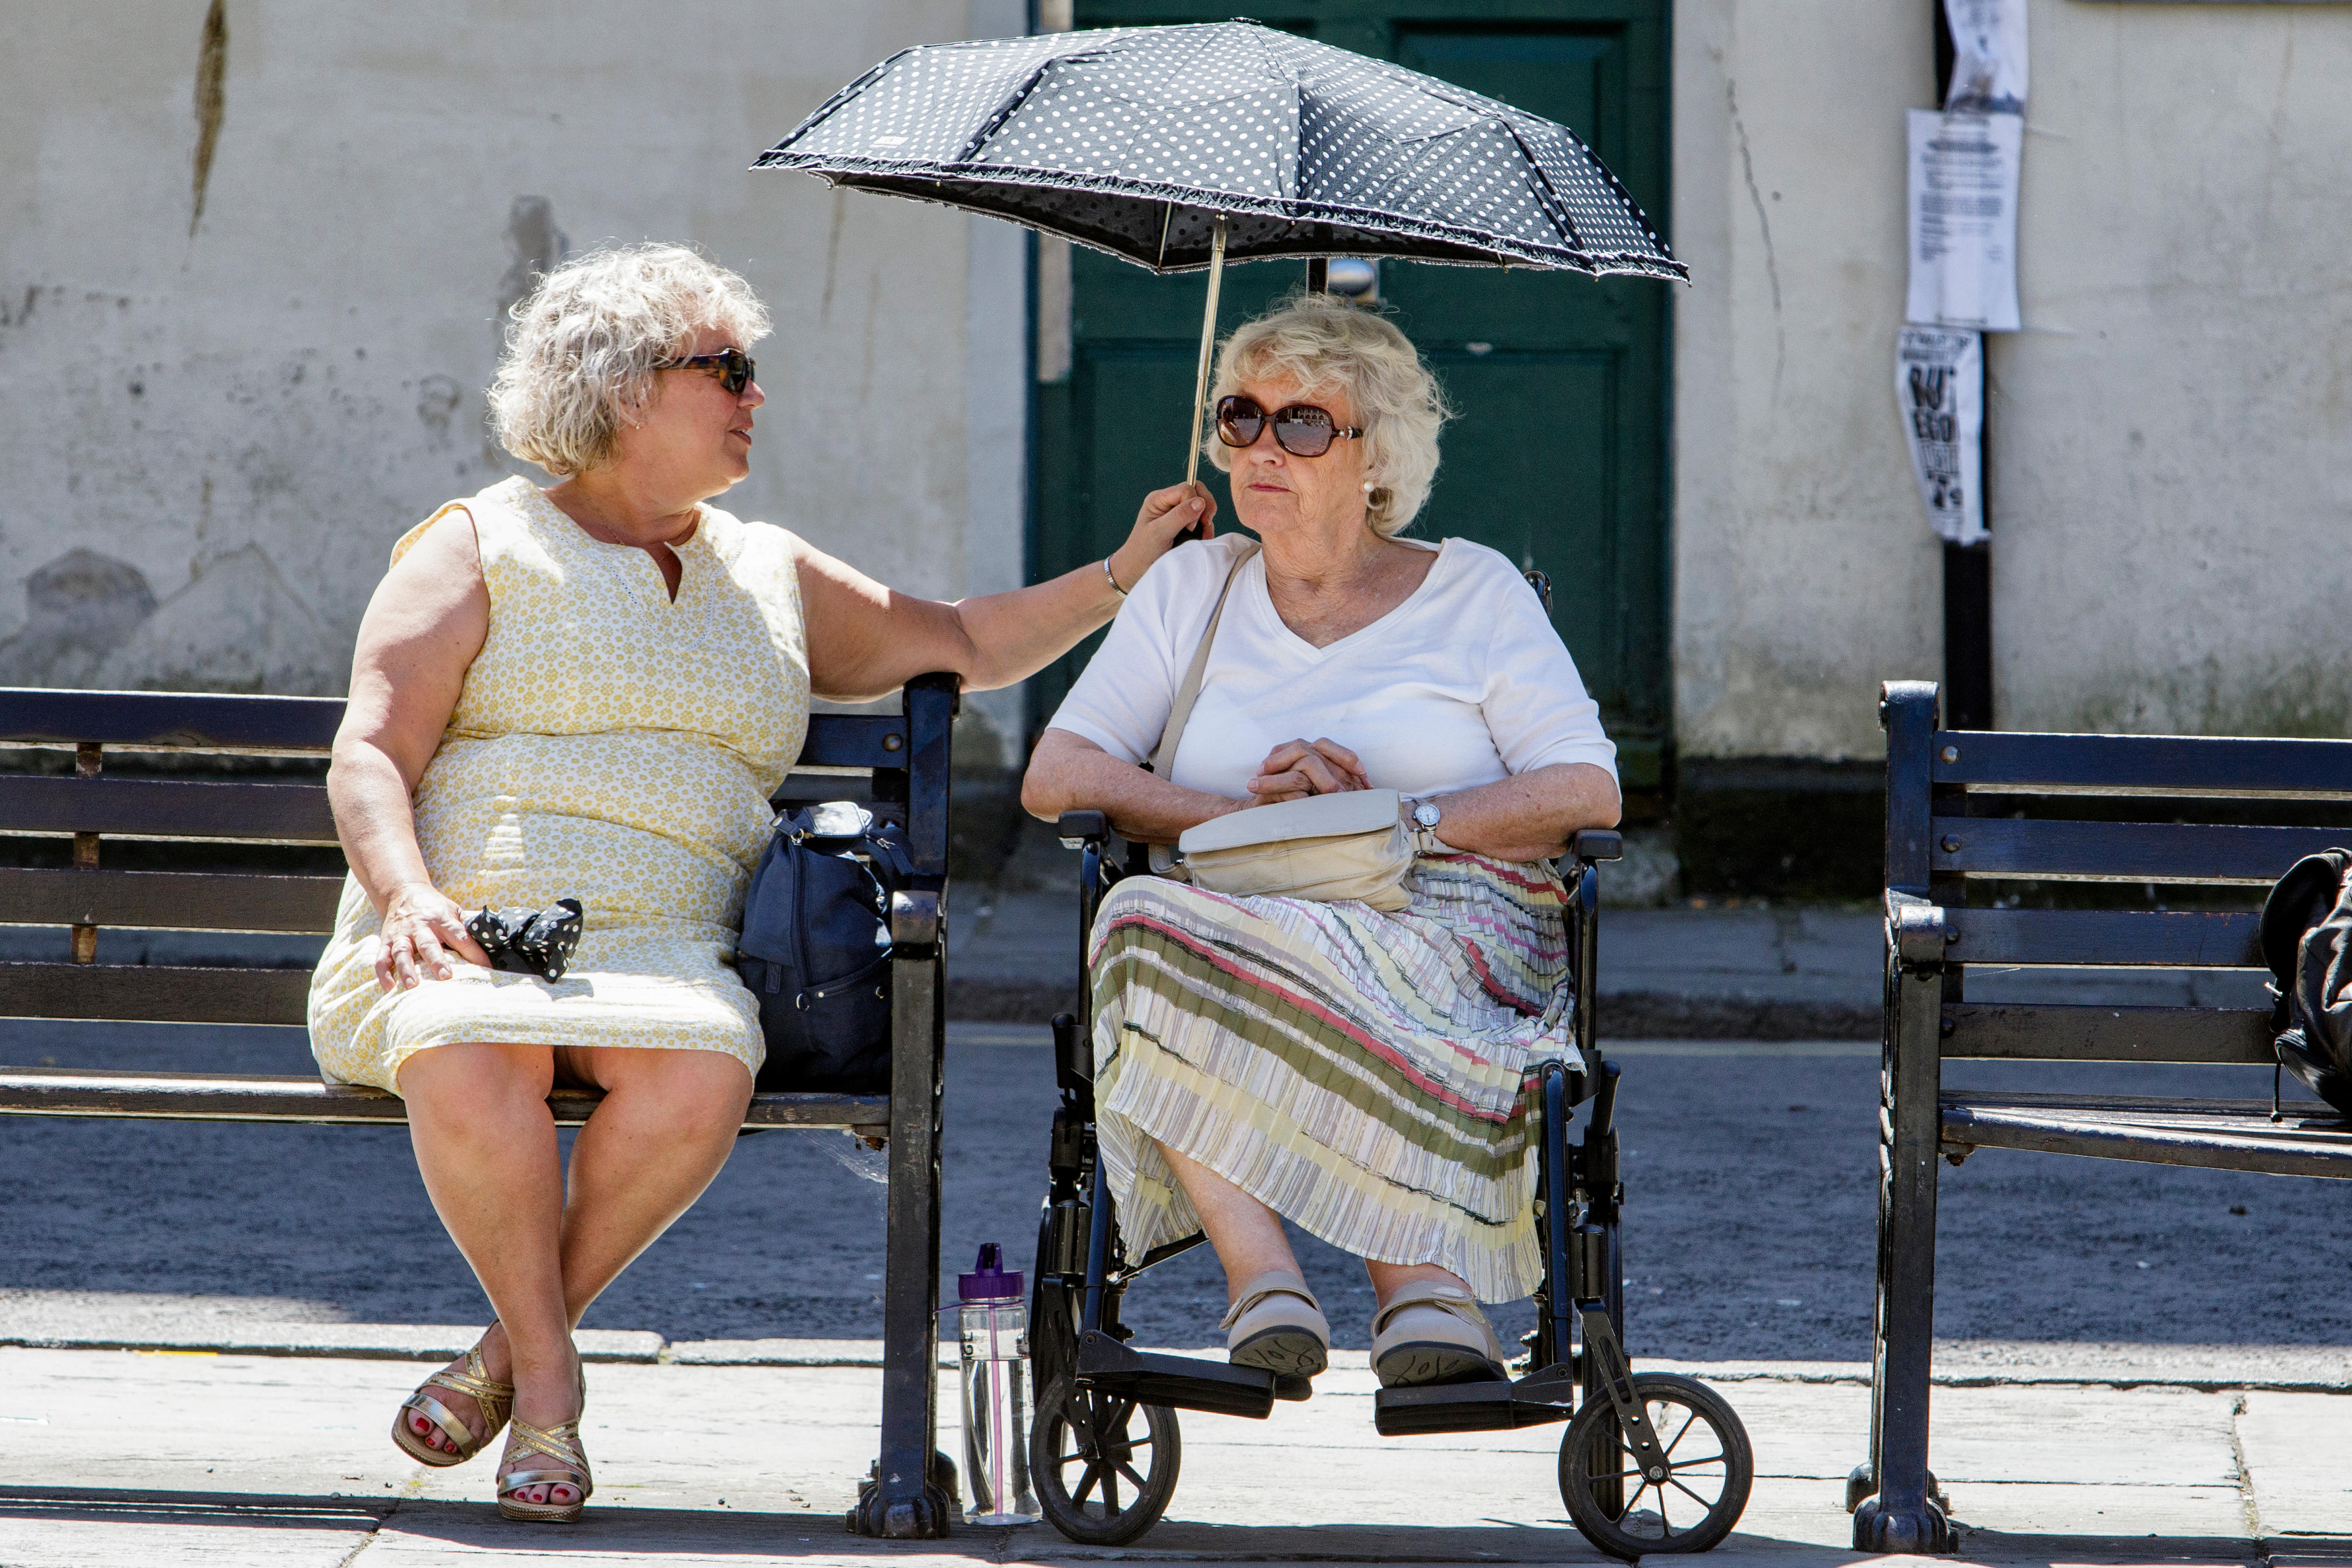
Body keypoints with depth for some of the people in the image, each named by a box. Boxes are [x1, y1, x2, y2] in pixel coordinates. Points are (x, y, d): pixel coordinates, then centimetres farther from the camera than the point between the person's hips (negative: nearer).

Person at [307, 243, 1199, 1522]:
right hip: (462, 942, -3)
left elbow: (964, 645, 32)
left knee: (701, 1068, -35)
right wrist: (408, 894, -17)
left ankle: (519, 1346, -16)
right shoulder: (482, 547, 11)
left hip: (658, 951, 3)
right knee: (466, 1059, -40)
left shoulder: (770, 575, 26)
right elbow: (370, 755, 2)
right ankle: (551, 1372, -19)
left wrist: (1128, 572, 20)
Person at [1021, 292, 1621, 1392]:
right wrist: (1247, 817, -7)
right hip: (1243, 919, 3)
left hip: (1449, 925, -3)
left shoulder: (1473, 591, 13)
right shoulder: (1193, 588, 20)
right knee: (1142, 923, -36)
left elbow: (1589, 792, 1)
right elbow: (1055, 775, 9)